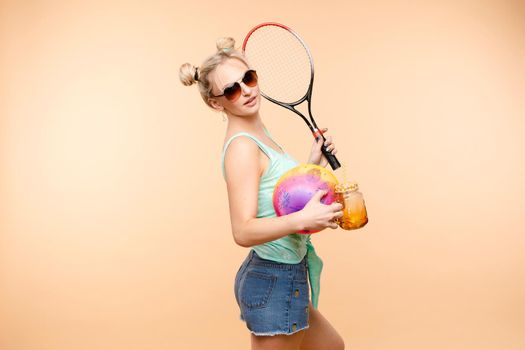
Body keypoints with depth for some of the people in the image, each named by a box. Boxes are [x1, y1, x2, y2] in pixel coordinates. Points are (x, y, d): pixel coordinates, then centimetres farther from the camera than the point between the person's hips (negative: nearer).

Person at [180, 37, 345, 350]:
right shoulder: (241, 147, -21)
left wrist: (313, 166, 8)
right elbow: (244, 232, -29)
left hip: (285, 280, 10)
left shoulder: (258, 136, 7)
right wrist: (302, 220, -40)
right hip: (274, 283, -10)